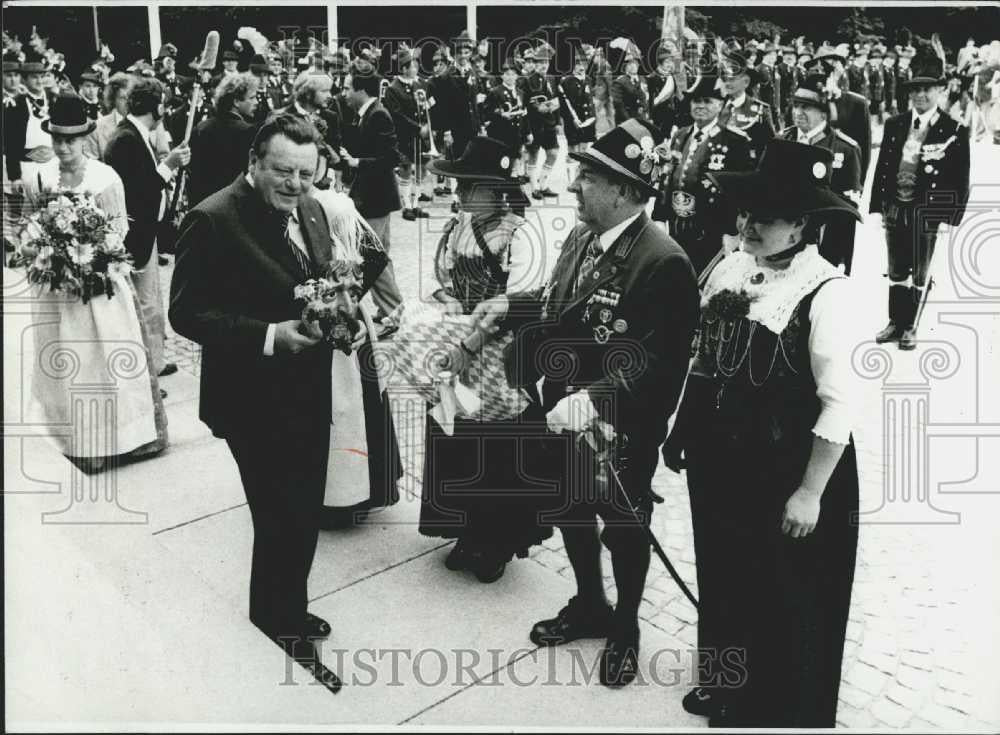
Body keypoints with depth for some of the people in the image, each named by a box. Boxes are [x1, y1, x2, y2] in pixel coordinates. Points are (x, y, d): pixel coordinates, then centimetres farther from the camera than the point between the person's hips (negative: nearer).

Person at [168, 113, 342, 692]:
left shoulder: (311, 209, 4)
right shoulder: (213, 221, -18)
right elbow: (187, 313, -18)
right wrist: (268, 336, -26)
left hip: (308, 391, 8)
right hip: (256, 400, -7)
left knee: (305, 513, 19)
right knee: (283, 520, 3)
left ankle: (284, 611, 43)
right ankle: (285, 633, 27)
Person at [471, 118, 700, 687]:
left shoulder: (664, 261, -25)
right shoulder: (582, 238, -1)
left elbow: (661, 360, -28)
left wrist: (594, 399, -36)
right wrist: (509, 305, 2)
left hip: (620, 428, -7)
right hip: (565, 413, 7)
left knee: (624, 527, 15)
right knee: (571, 512, 23)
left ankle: (626, 627, 40)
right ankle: (589, 605, 49)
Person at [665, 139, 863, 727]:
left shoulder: (828, 293, -21)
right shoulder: (730, 268, -1)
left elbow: (841, 403, -21)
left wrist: (811, 493, -18)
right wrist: (680, 432, 14)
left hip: (787, 475, -6)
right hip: (718, 462, 7)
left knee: (786, 602, 14)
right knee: (723, 582, 24)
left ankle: (782, 710, 40)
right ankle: (725, 688, 50)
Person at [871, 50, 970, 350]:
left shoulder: (955, 132, -7)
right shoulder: (894, 125, 3)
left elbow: (960, 182, -6)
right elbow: (881, 168, 6)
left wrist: (950, 220, -9)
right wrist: (878, 207, 3)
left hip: (929, 213, -3)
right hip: (895, 209, 3)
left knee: (920, 275, 8)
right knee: (896, 272, 14)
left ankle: (911, 327, 22)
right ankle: (896, 322, 28)